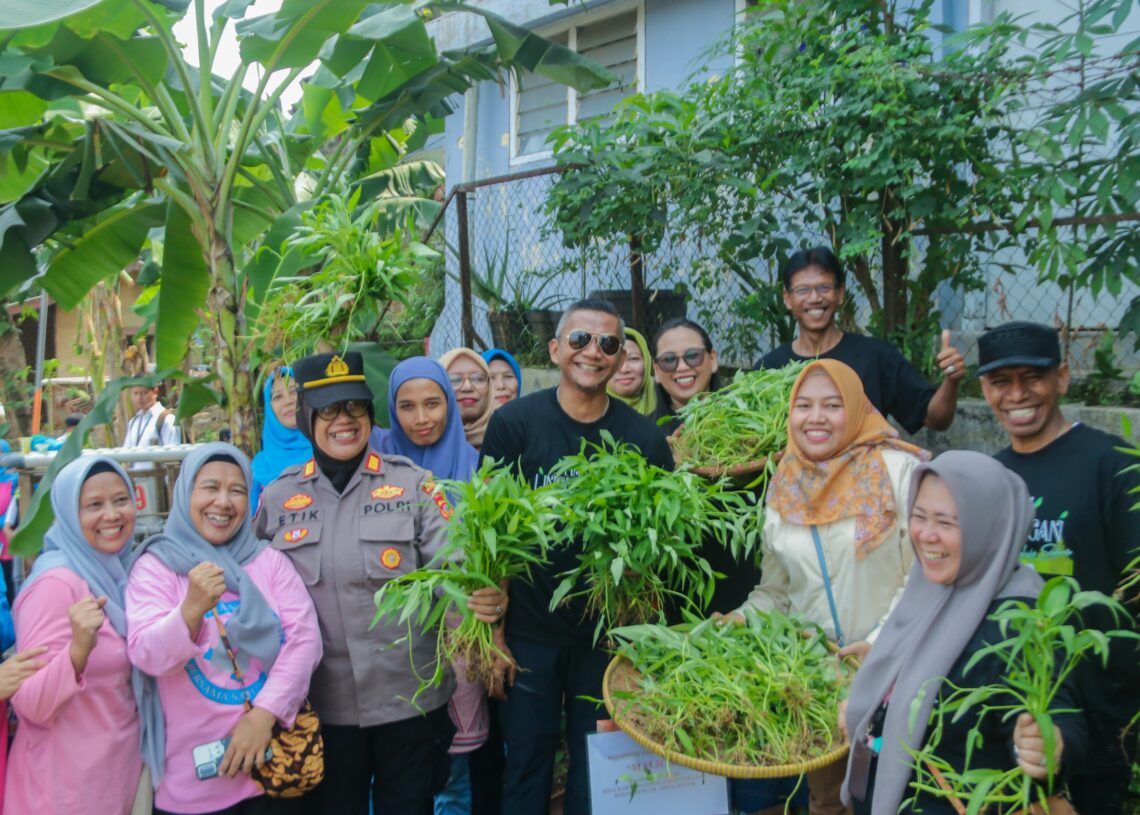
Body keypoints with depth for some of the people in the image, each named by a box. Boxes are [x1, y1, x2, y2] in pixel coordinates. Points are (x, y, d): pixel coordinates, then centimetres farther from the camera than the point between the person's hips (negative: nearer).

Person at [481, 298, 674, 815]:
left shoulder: (644, 437, -3)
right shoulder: (514, 423, -8)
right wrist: (493, 634, -8)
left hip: (610, 633, 2)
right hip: (529, 633, -1)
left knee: (597, 773, 16)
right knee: (527, 770, 12)